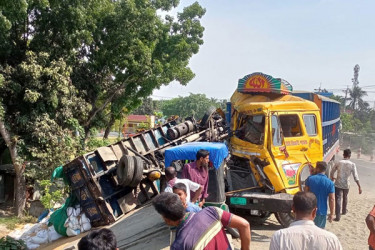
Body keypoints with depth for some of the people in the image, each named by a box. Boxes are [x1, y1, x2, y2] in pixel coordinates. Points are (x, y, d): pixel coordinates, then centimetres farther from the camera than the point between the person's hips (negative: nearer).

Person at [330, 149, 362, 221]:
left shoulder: (339, 163, -5)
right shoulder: (352, 164, -8)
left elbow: (332, 172, 5)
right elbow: (356, 177, -11)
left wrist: (332, 178, 26)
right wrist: (359, 187, -7)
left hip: (338, 184, -1)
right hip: (346, 184, 1)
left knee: (338, 199, -3)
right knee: (345, 197, 25)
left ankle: (338, 216, -11)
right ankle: (344, 210, 44)